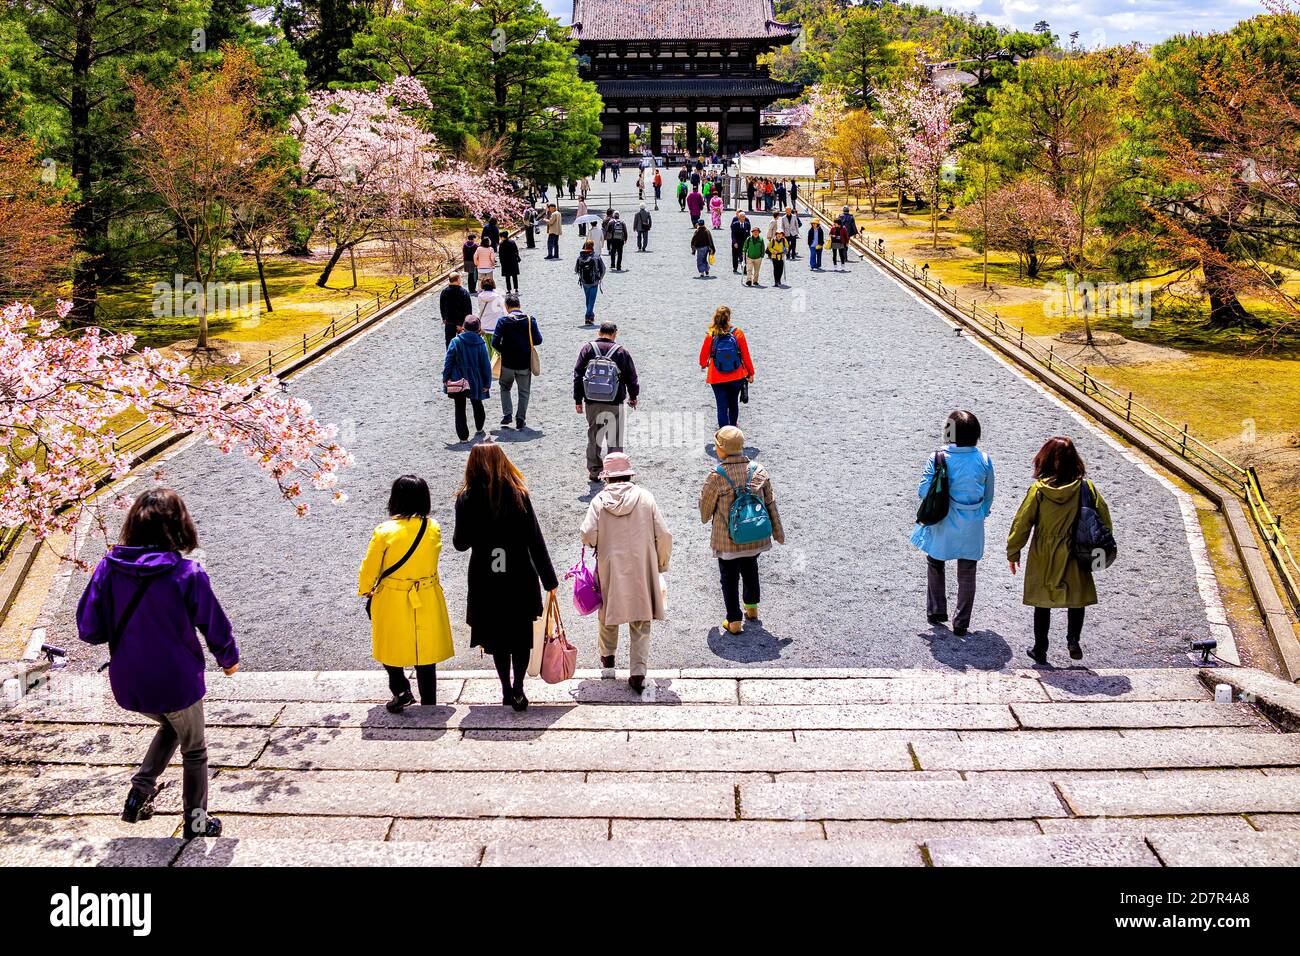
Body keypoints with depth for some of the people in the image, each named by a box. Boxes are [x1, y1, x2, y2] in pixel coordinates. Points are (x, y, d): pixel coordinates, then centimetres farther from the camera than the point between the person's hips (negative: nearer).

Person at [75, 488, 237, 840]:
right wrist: (229, 659, 12)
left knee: (170, 726, 34)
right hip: (177, 684, -4)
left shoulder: (109, 567, -9)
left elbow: (88, 629, -7)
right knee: (194, 750, 21)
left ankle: (140, 789, 21)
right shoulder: (187, 573, -18)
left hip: (128, 685, 4)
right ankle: (196, 820, 31)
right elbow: (215, 625, -9)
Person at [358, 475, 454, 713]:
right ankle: (428, 705, 22)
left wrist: (366, 591, 11)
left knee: (391, 648, 20)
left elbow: (369, 569, -7)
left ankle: (401, 690, 5)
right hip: (427, 603, 2)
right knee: (425, 652, 15)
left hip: (392, 603, -2)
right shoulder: (433, 529, -9)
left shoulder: (385, 532, -17)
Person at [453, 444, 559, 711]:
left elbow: (460, 543, -3)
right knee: (521, 635, 14)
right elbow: (535, 540, -5)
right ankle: (517, 689, 2)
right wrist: (549, 580, 0)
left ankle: (507, 690, 19)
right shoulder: (518, 495, -6)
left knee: (497, 637, 15)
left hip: (485, 581, 0)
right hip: (520, 579, 0)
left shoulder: (467, 499, -8)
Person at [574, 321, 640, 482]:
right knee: (615, 439, 7)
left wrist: (578, 400, 7)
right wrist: (633, 397, 21)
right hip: (615, 403, -2)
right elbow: (631, 377, 4)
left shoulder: (588, 349, 1)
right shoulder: (622, 352, -2)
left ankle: (594, 471, 16)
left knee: (593, 437, 13)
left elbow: (578, 375, 1)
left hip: (592, 402, 2)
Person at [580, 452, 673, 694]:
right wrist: (661, 565, 8)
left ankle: (607, 656, 43)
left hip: (609, 568, 1)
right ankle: (638, 672, 0)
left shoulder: (599, 500, -6)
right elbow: (663, 535, -7)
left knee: (609, 612, 23)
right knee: (641, 622, 6)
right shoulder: (645, 497, -4)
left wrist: (599, 543, 9)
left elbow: (587, 535, -15)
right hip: (642, 569, -1)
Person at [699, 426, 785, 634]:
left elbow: (705, 506, -6)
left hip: (727, 539, -4)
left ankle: (734, 621, 15)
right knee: (750, 569, 28)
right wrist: (778, 532, 13)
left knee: (729, 578, 11)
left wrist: (705, 518, 19)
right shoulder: (759, 471, -7)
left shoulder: (716, 477, -19)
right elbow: (770, 504, 1)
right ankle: (752, 607, 44)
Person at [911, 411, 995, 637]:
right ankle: (961, 623, 18)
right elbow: (988, 495, 2)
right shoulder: (984, 461, -9)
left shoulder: (937, 459, -17)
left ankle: (936, 611, 28)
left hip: (943, 525, -1)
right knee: (967, 575, 13)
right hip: (971, 529, 1)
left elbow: (924, 491, -15)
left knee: (935, 564, 24)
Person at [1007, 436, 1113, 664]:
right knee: (1077, 600, 19)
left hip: (1043, 560, -1)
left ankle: (1040, 650, 20)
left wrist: (1013, 552, 4)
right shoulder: (1086, 488, -10)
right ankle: (1073, 640, 0)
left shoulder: (1038, 490, -13)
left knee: (1043, 604, 14)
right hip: (1075, 559, 1)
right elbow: (1104, 520, -3)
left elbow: (1022, 523, -8)